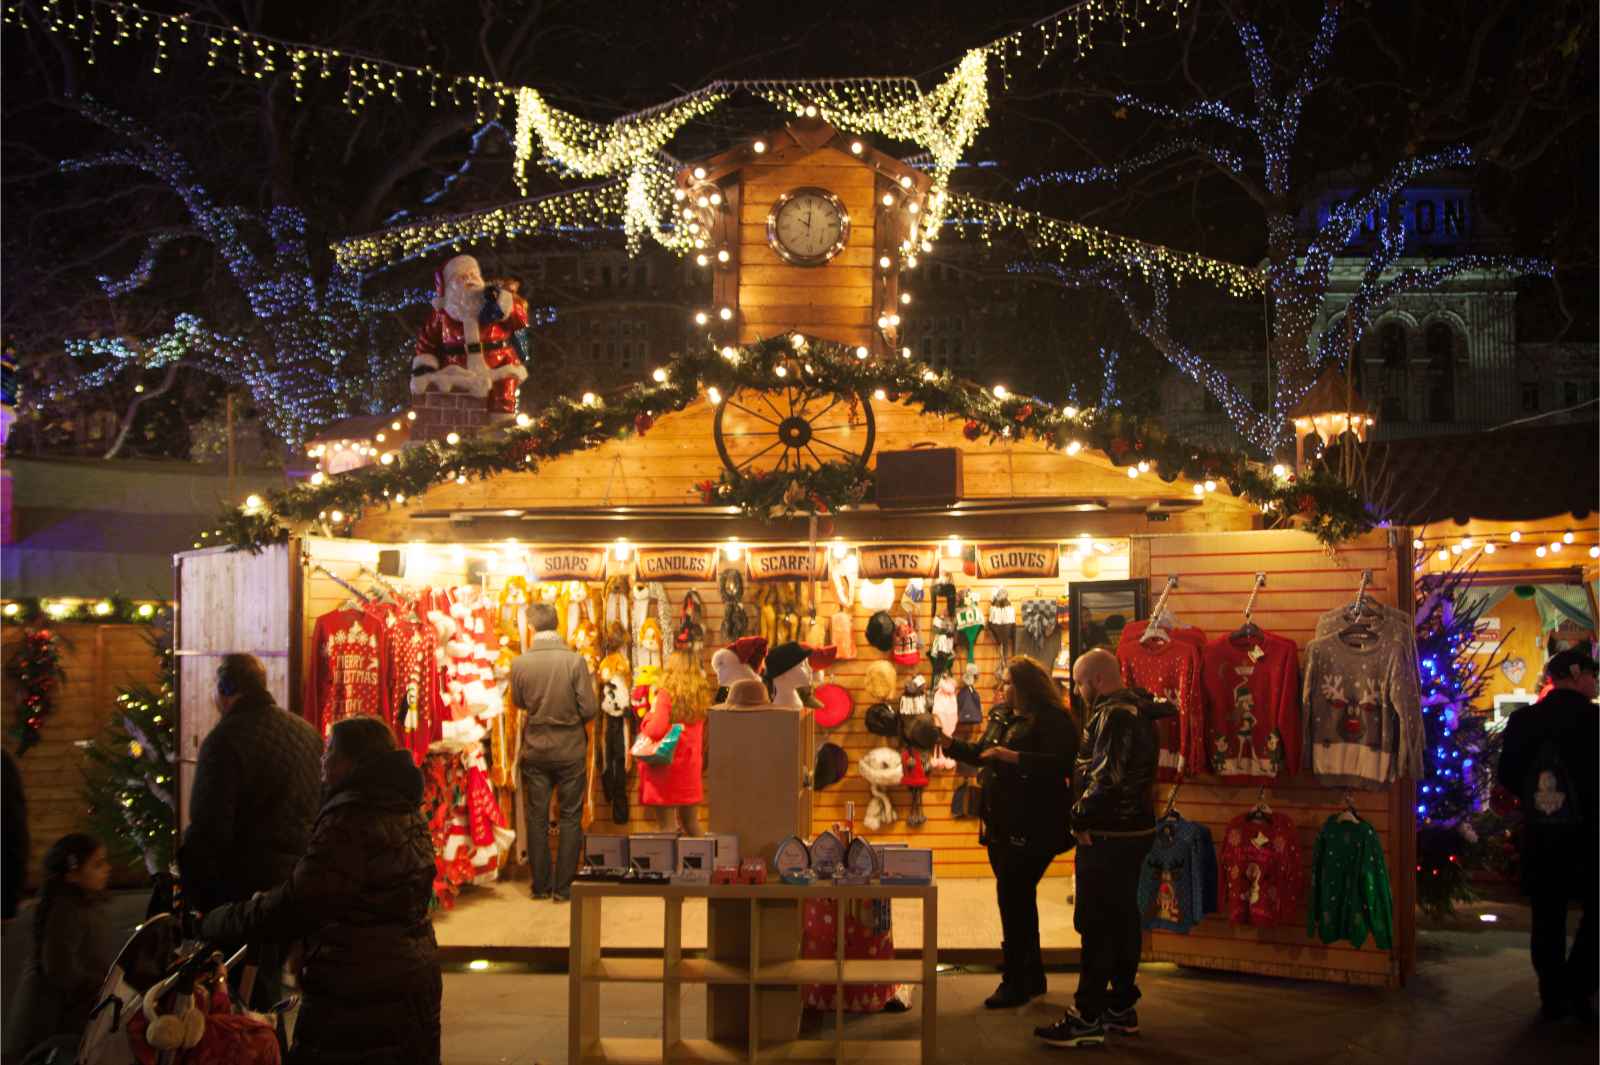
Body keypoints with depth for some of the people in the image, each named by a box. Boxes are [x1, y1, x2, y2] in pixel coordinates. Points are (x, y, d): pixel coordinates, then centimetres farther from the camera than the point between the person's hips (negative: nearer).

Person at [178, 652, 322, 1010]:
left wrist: (197, 896, -10)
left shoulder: (225, 739, -15)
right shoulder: (308, 732, 9)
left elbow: (208, 827, -17)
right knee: (271, 981, 18)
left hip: (245, 886, -7)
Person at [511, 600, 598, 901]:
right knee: (570, 818, 9)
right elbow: (589, 709, -12)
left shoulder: (519, 663, -10)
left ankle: (541, 885, 18)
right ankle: (564, 886, 11)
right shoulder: (575, 660, -16)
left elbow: (518, 702, 6)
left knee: (537, 818, 13)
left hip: (535, 751, 2)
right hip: (570, 750, -2)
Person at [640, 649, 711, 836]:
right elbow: (703, 737, 11)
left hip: (666, 766, -6)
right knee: (691, 824, 16)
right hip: (690, 766, 6)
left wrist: (650, 714, -4)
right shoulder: (700, 696, 4)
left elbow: (657, 730, -20)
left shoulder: (666, 694, -14)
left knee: (668, 826, -1)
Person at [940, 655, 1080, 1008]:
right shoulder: (1001, 714, 13)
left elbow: (1060, 764, -27)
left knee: (1014, 900, -8)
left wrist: (1012, 756, -31)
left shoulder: (1053, 720, -14)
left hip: (1032, 830, -9)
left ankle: (1016, 983, 2)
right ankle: (1032, 977, 27)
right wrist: (948, 744, 13)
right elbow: (980, 755, 23)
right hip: (1002, 826, 9)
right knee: (1019, 900, 15)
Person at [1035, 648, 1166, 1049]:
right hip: (1132, 831, 10)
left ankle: (1088, 1018, -1)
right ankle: (1121, 1007, 24)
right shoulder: (1136, 709, 14)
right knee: (1123, 918, 15)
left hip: (1109, 836, -10)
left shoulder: (1115, 715, -18)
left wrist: (1082, 819, -16)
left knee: (1096, 924, -5)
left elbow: (1107, 778, -26)